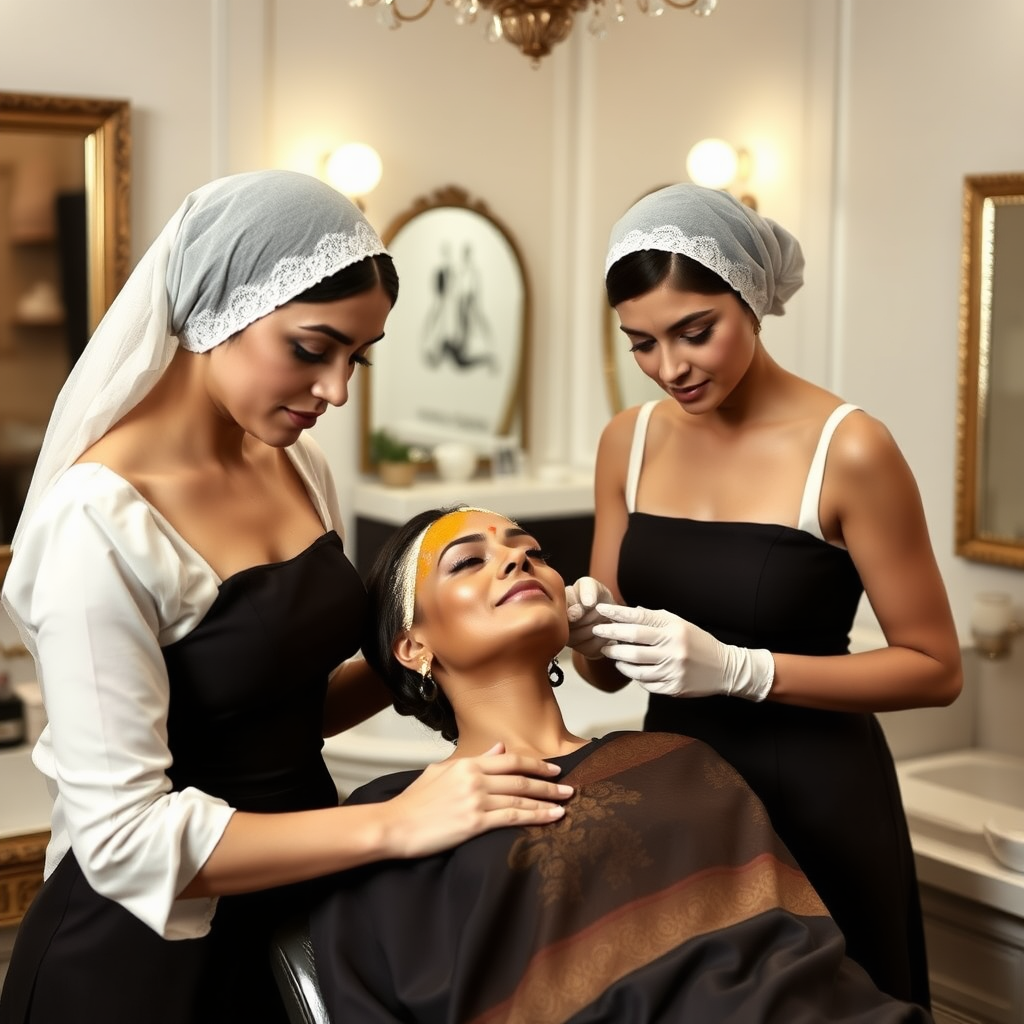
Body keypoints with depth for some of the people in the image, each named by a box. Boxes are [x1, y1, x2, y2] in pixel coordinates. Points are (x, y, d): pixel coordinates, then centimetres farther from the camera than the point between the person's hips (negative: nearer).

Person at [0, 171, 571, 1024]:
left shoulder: (300, 465, 0)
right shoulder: (99, 523, -23)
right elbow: (124, 837, -25)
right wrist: (392, 825, -27)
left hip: (303, 906, 7)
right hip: (148, 952, -7)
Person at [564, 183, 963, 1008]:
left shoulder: (847, 450, -16)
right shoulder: (629, 442, 0)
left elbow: (935, 668, -12)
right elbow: (608, 672, 7)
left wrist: (737, 669, -23)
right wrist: (591, 635, -17)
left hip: (814, 795, -5)